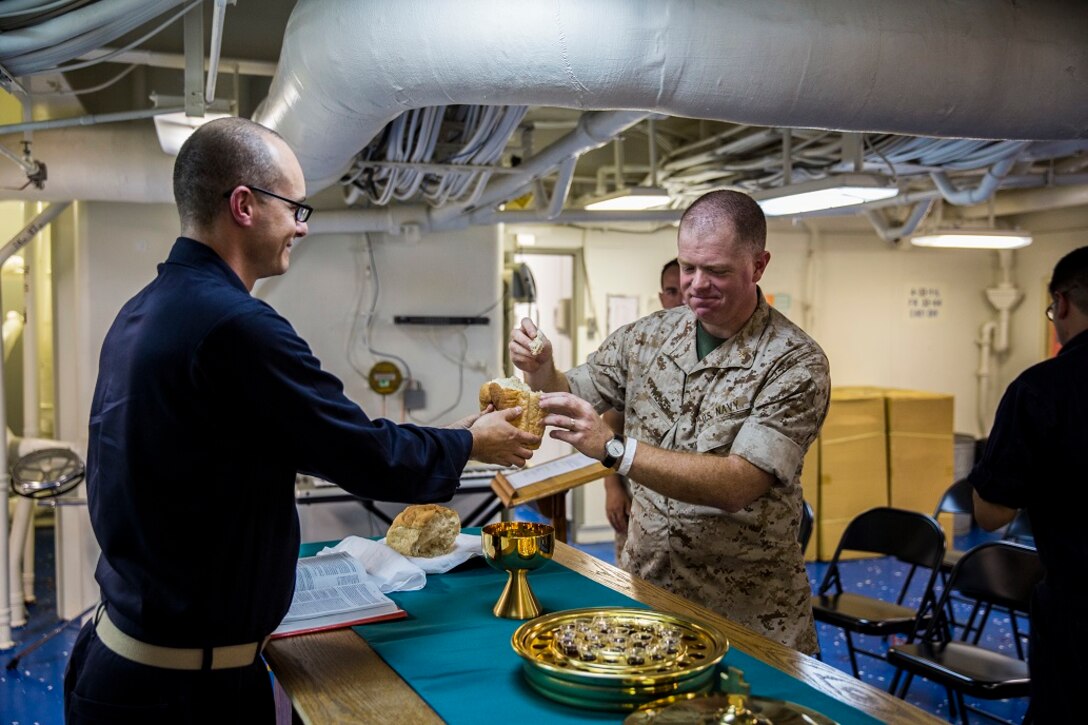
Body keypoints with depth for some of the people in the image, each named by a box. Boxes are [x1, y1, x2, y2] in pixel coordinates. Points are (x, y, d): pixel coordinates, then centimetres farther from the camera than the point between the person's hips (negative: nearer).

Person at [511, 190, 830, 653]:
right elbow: (570, 398, 8)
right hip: (643, 584, 4)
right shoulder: (646, 337, -1)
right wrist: (540, 372, -15)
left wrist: (614, 449, -33)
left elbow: (736, 485, -25)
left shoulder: (797, 363, -16)